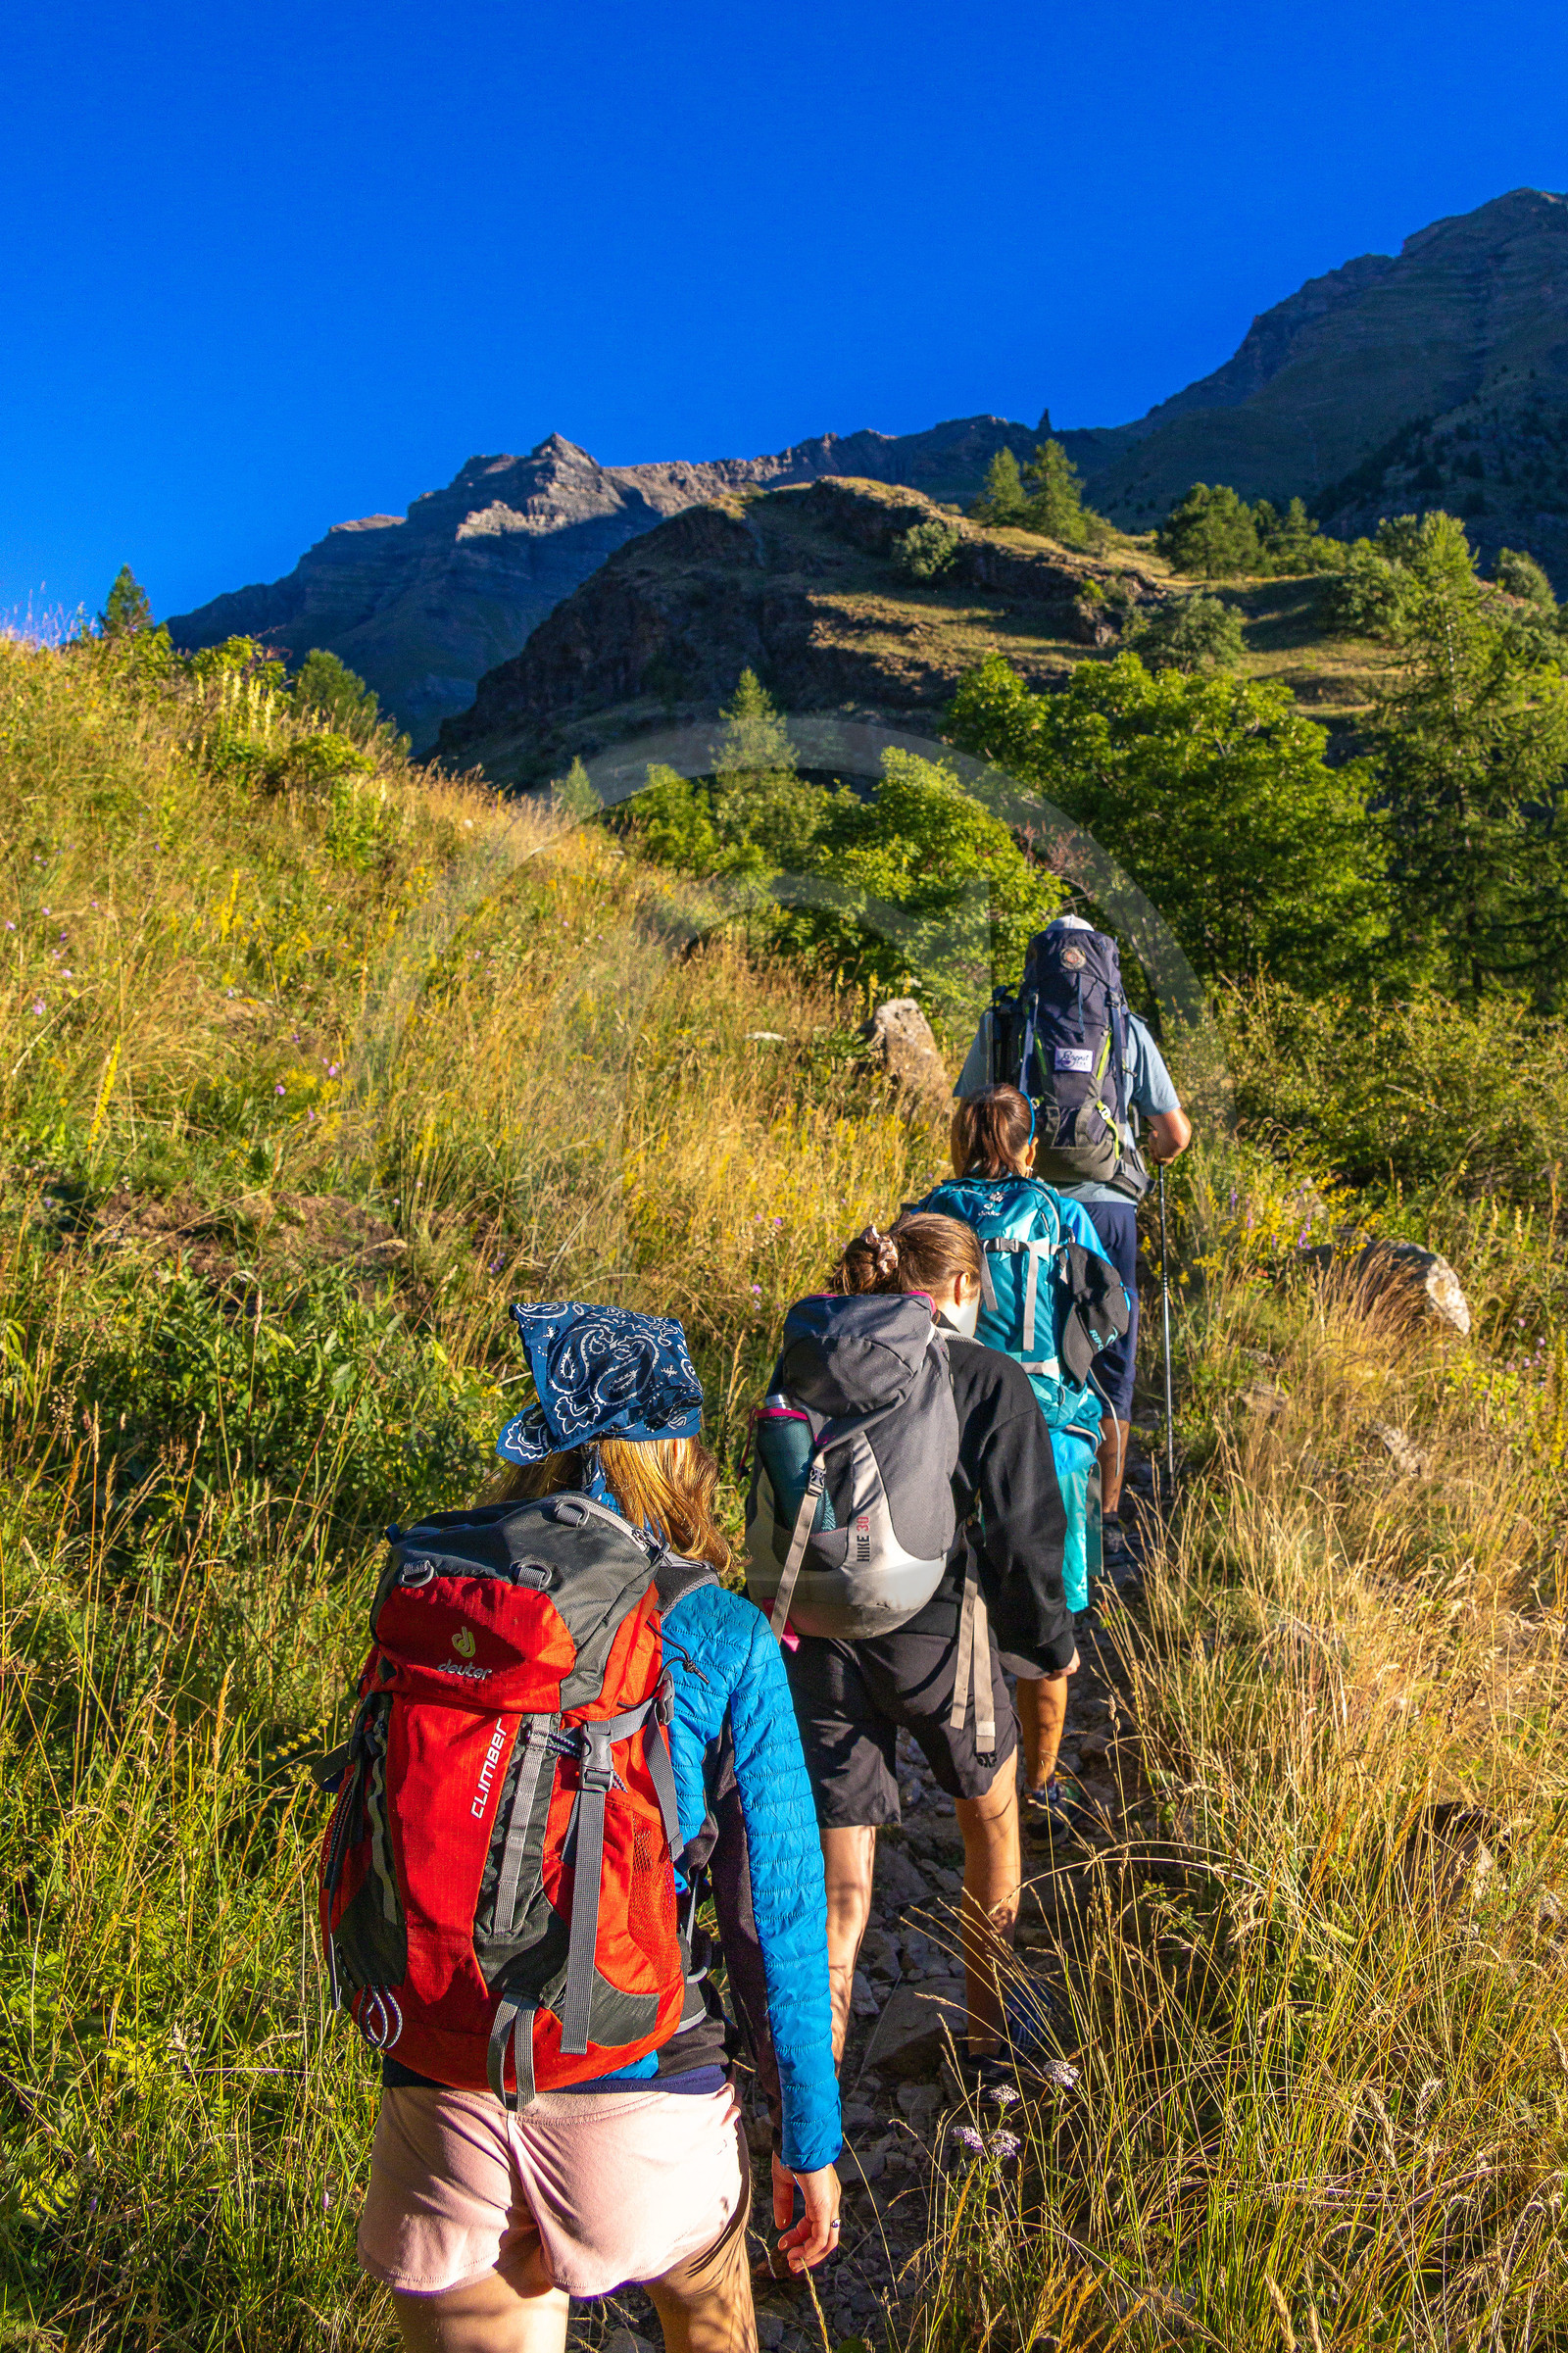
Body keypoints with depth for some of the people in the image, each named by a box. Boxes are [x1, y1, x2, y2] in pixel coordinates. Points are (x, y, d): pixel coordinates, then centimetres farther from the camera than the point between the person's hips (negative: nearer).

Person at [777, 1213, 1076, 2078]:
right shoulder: (989, 1381, -8)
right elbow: (1022, 1534, -9)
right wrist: (1051, 1642, 7)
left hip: (819, 1644, 2)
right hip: (936, 1639, -2)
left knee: (840, 1888, 12)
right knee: (991, 1819, 27)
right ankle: (989, 2029, 43)